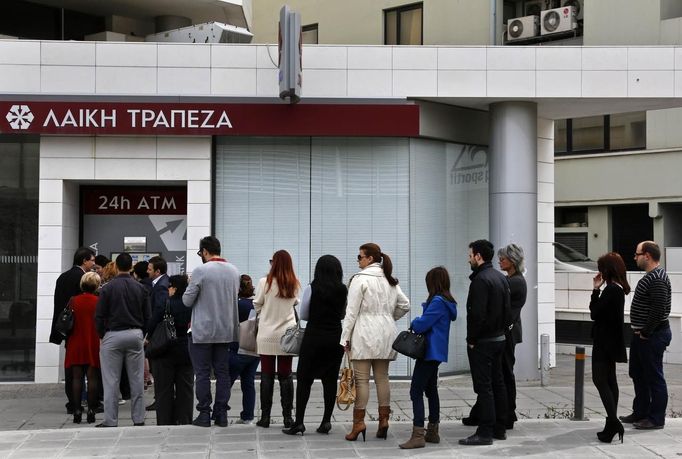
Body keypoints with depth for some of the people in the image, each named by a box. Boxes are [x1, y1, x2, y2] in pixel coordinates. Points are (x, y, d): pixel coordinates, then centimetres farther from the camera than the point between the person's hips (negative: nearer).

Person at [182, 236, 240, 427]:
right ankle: (221, 414, 11)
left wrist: (191, 285, 9)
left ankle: (204, 414, 4)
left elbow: (187, 300, -9)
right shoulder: (234, 271, 5)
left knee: (202, 373, 2)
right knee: (223, 372, 9)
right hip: (226, 330, 5)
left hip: (203, 331, -5)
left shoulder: (200, 271, -13)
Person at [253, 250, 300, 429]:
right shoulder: (294, 285, -1)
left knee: (267, 376, 4)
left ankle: (265, 416, 7)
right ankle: (287, 416, 8)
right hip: (287, 334, 2)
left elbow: (257, 305, 1)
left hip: (267, 335, -2)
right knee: (286, 376, 7)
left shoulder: (265, 283, -10)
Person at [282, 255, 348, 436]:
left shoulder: (312, 288, -8)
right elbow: (343, 315, 11)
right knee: (330, 379, 8)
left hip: (313, 336, -3)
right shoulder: (343, 290, 0)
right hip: (335, 337, 3)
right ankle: (326, 421, 7)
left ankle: (299, 422, -2)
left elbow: (303, 315, -1)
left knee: (304, 379, 2)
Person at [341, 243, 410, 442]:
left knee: (361, 379, -3)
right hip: (385, 335, 6)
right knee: (382, 377, 10)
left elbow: (352, 311, -11)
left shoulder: (360, 279, -9)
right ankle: (384, 420, 10)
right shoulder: (390, 280, 11)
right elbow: (405, 305, 16)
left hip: (365, 334, -6)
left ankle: (359, 422, -4)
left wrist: (345, 338, -7)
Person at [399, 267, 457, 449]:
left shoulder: (437, 302, -19)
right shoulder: (446, 301, 13)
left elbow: (422, 324, -21)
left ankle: (418, 435, -12)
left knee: (416, 391, -10)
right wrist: (418, 323, 2)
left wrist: (414, 322, -1)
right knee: (431, 390, 17)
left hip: (430, 352, -11)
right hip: (436, 352, 11)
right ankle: (432, 432, 24)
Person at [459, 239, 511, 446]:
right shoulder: (501, 277, 12)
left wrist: (471, 340, -14)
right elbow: (508, 310, 16)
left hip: (482, 342, -9)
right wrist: (502, 329, 16)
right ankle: (499, 429, 19)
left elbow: (477, 314, -23)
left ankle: (485, 432, -5)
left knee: (484, 386, -7)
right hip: (499, 338, 10)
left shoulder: (481, 280, -18)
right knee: (498, 383, 13)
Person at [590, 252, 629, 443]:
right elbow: (602, 311, 12)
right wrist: (597, 290, 4)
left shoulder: (611, 290, -19)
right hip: (611, 341, 10)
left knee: (600, 380, -10)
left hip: (605, 342, -10)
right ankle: (612, 423, 17)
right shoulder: (619, 288, 11)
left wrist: (595, 290, -7)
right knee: (609, 381, 13)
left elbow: (595, 313, -16)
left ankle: (613, 422, -16)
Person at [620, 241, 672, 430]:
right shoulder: (651, 276, 13)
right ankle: (640, 413, 29)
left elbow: (659, 311, -27)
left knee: (654, 377, -1)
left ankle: (656, 418, 7)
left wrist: (646, 332, -18)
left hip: (652, 336, -11)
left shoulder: (657, 280, -20)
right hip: (641, 334, 11)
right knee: (638, 374, 18)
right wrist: (639, 332, 14)